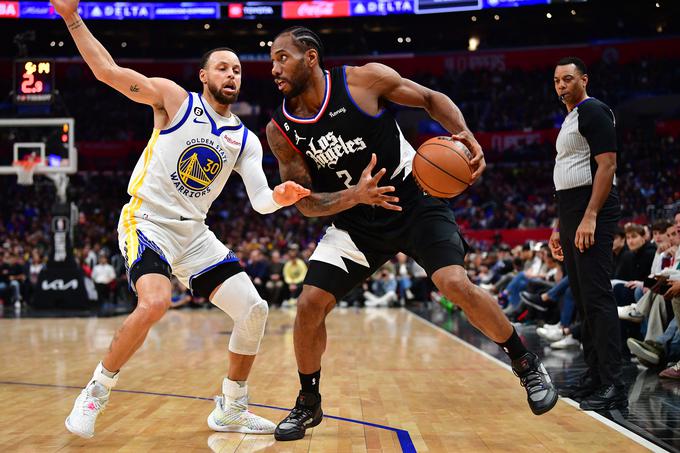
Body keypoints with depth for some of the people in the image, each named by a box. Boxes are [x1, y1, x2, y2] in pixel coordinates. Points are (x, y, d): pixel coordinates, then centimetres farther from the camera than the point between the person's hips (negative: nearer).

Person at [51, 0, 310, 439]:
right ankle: (96, 392, -10)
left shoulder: (245, 140, 10)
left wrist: (280, 197, -24)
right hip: (148, 222, -6)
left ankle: (231, 410, 14)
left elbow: (260, 200, 0)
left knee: (254, 309, -4)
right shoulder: (175, 99, -2)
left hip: (195, 233, 6)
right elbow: (108, 71, -10)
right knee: (155, 302, -32)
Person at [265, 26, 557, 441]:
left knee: (456, 285, -20)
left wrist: (466, 136, -22)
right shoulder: (281, 130, -9)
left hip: (415, 202, -3)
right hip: (357, 221, 3)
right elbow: (305, 202, -9)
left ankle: (527, 364, 3)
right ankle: (308, 403, 14)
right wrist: (354, 195, -28)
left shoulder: (365, 79, -16)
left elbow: (431, 99, -3)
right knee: (310, 304, -8)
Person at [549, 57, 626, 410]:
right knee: (582, 298, 11)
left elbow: (607, 164, -17)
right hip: (573, 215, 10)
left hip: (592, 215, -10)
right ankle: (594, 376, 18)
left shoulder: (593, 112, -7)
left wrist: (590, 217, -24)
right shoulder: (569, 120, 23)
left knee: (597, 296, -14)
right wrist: (560, 228, 23)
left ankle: (613, 387, -15)